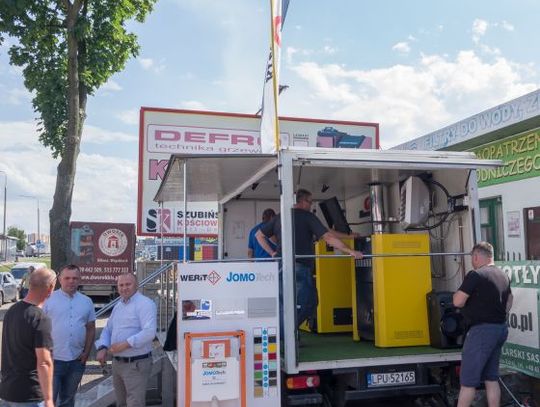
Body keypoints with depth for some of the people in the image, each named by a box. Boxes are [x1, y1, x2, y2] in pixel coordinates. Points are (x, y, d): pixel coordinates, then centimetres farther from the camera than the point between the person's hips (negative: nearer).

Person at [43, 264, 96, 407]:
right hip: (53, 359, -3)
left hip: (77, 361, 3)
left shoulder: (86, 302, 6)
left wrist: (86, 352, 1)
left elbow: (91, 328, 10)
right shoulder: (49, 299, -3)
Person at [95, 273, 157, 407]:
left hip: (136, 364, -8)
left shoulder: (145, 303, -14)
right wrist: (102, 348, -3)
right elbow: (108, 330, 16)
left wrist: (125, 344, -25)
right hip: (117, 363, 9)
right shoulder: (118, 306, 13)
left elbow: (149, 332, -25)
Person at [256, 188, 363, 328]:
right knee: (309, 303, -1)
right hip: (300, 267, -7)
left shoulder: (279, 218, 15)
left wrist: (272, 252, 16)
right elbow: (328, 237, -10)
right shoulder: (308, 217, -3)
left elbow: (259, 235, 18)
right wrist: (351, 251, -11)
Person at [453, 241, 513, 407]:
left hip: (482, 331, -9)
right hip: (500, 328, 9)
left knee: (467, 380, -2)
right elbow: (508, 303, 21)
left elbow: (458, 301, -19)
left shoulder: (476, 275, -16)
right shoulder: (503, 276, 12)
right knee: (491, 378, 15)